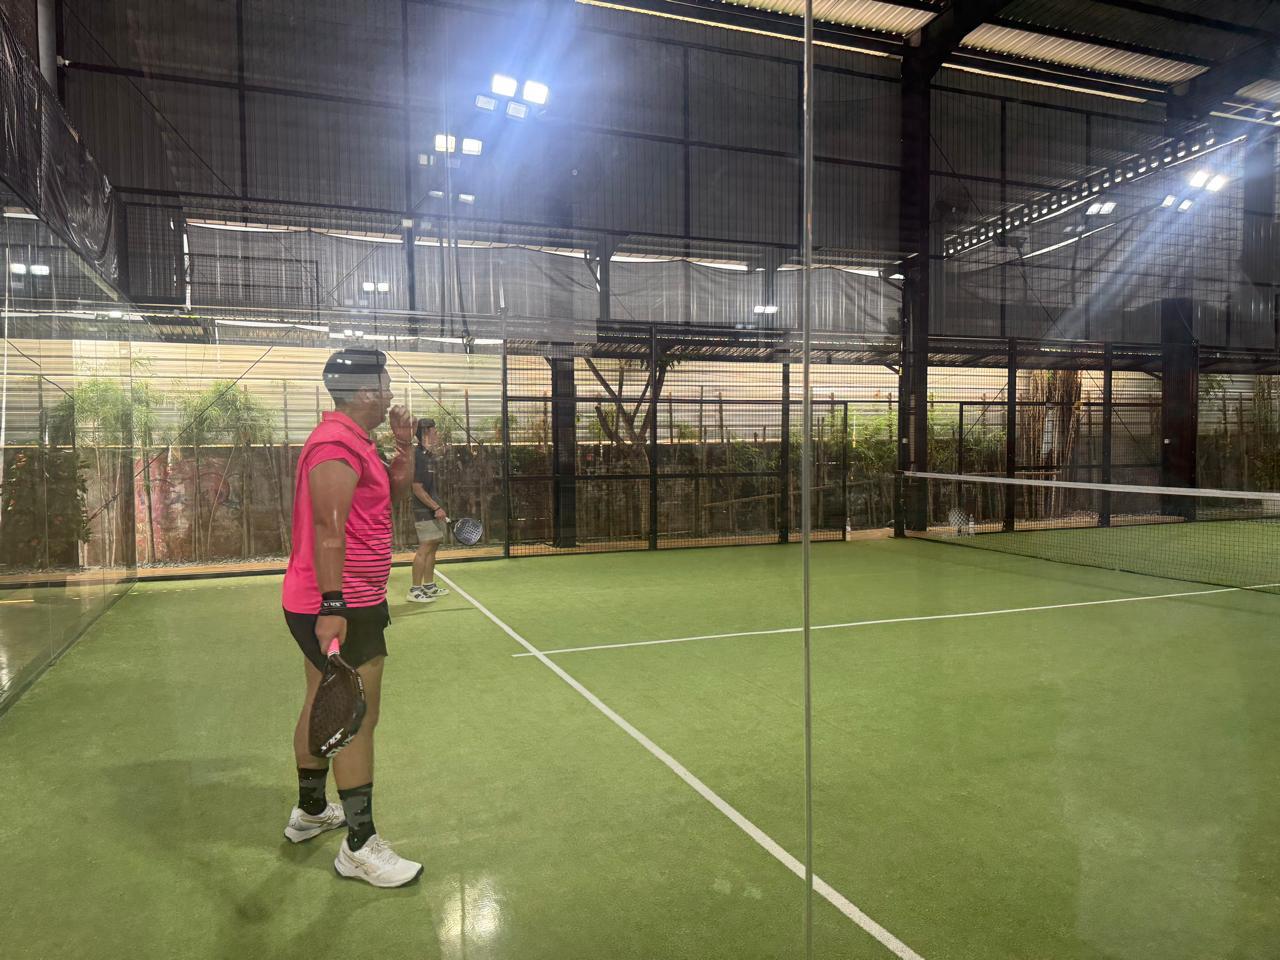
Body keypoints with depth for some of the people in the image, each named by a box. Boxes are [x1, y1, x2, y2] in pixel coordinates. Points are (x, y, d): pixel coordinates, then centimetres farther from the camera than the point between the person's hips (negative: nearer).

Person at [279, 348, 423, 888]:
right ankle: (359, 847, 6)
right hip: (343, 608, -11)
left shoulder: (352, 441, 14)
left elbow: (397, 490, 22)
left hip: (332, 603, 11)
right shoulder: (338, 445, -19)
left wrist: (404, 444, 8)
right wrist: (332, 606, -27)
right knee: (357, 719, -4)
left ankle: (310, 811, 37)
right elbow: (327, 530, -25)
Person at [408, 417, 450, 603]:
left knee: (433, 546, 14)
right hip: (424, 511, -10)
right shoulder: (417, 456, -16)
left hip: (434, 509, 10)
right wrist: (436, 508, -19)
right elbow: (418, 489, -19)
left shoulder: (430, 455, 13)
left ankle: (429, 586, 24)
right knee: (425, 547, -8)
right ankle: (415, 590, -2)